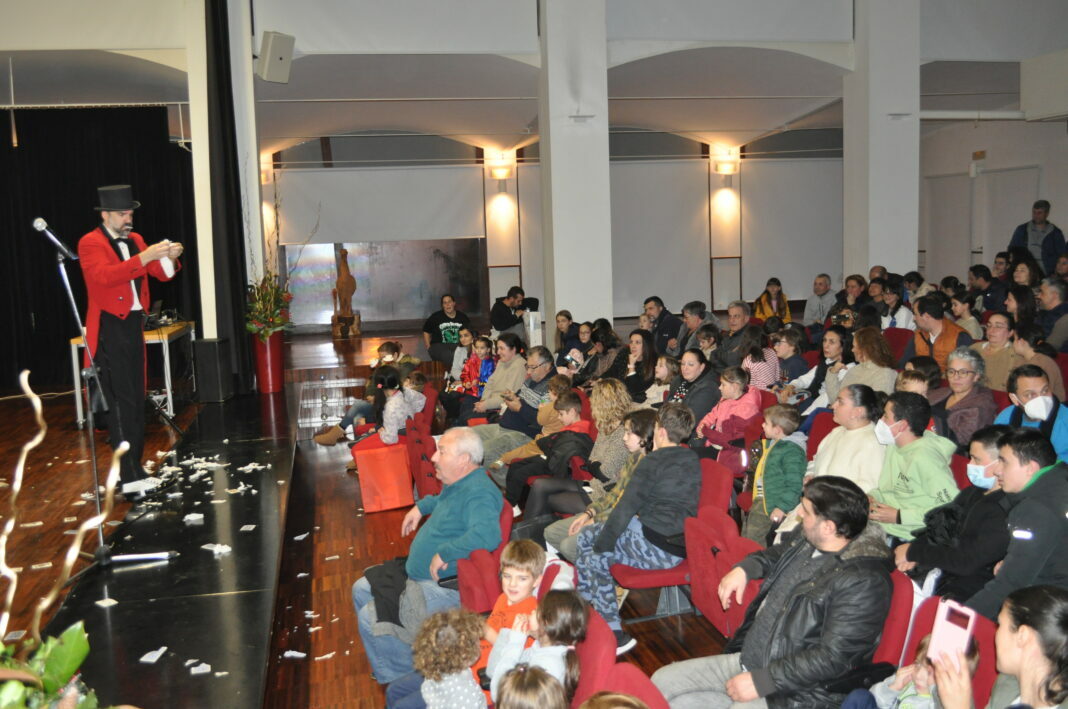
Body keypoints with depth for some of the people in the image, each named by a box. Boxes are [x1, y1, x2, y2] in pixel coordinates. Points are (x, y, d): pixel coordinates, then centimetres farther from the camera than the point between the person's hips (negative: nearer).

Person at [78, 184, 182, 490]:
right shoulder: (90, 243, -8)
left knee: (136, 400, 10)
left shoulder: (135, 240, 13)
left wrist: (170, 258, -11)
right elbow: (104, 275, -25)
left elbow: (161, 274, 10)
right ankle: (129, 476, -10)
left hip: (134, 325, 7)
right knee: (120, 402, -10)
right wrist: (143, 257, -32)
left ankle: (134, 467, 19)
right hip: (109, 329, -7)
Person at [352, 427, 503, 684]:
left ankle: (402, 678, 5)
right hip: (416, 574, 11)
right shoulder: (458, 483, 8)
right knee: (362, 590, 18)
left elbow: (487, 535, -43)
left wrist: (444, 553, -35)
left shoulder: (479, 492, -25)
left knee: (371, 618, -17)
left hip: (445, 587, -11)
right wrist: (421, 507, 21)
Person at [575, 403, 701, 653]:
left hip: (654, 548, -8)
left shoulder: (653, 461, -13)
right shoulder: (693, 460, 10)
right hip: (680, 546, 8)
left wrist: (600, 545, -3)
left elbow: (626, 508, -12)